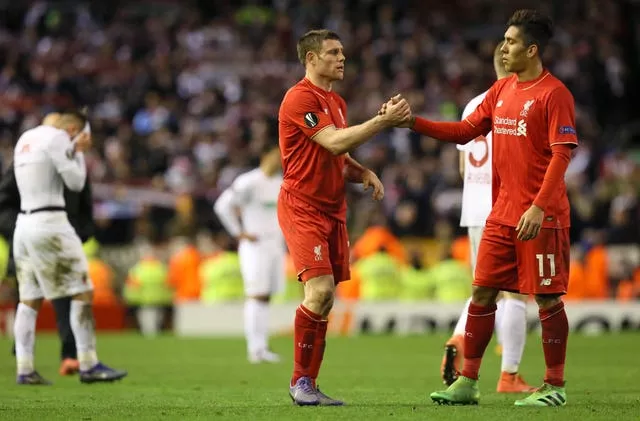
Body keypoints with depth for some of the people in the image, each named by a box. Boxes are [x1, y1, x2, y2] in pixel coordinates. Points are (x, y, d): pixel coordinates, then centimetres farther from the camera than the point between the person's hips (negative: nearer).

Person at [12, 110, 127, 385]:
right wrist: (78, 151, 6)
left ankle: (25, 370, 3)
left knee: (30, 298, 8)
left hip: (24, 224, 9)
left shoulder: (26, 139, 18)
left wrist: (74, 150, 18)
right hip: (49, 224, -9)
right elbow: (75, 182, -8)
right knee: (81, 291, -5)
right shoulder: (58, 138, -9)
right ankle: (88, 366, -7)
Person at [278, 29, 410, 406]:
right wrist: (384, 121, -23)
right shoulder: (300, 98, -12)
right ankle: (300, 381, -8)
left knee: (326, 300, 5)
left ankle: (308, 385, 10)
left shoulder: (337, 102, 18)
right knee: (320, 290, -19)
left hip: (332, 209, 9)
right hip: (302, 207, -9)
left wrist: (364, 174, 3)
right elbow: (334, 143, -23)